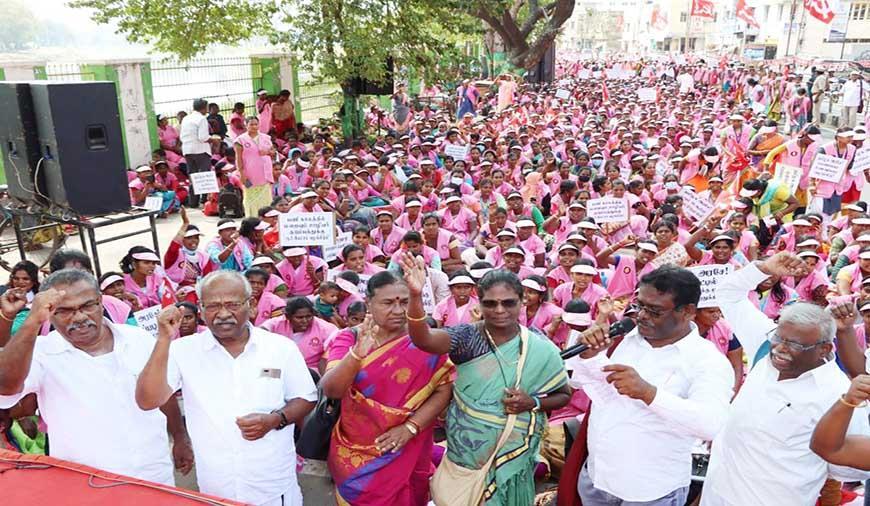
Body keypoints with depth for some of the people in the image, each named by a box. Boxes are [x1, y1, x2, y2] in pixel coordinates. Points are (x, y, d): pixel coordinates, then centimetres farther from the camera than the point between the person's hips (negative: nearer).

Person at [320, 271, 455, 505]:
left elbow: (445, 389, -7)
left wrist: (411, 427, -17)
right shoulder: (350, 338, -8)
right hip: (354, 454, 1)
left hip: (406, 455, 0)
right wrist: (357, 354, -35)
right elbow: (330, 390, -19)